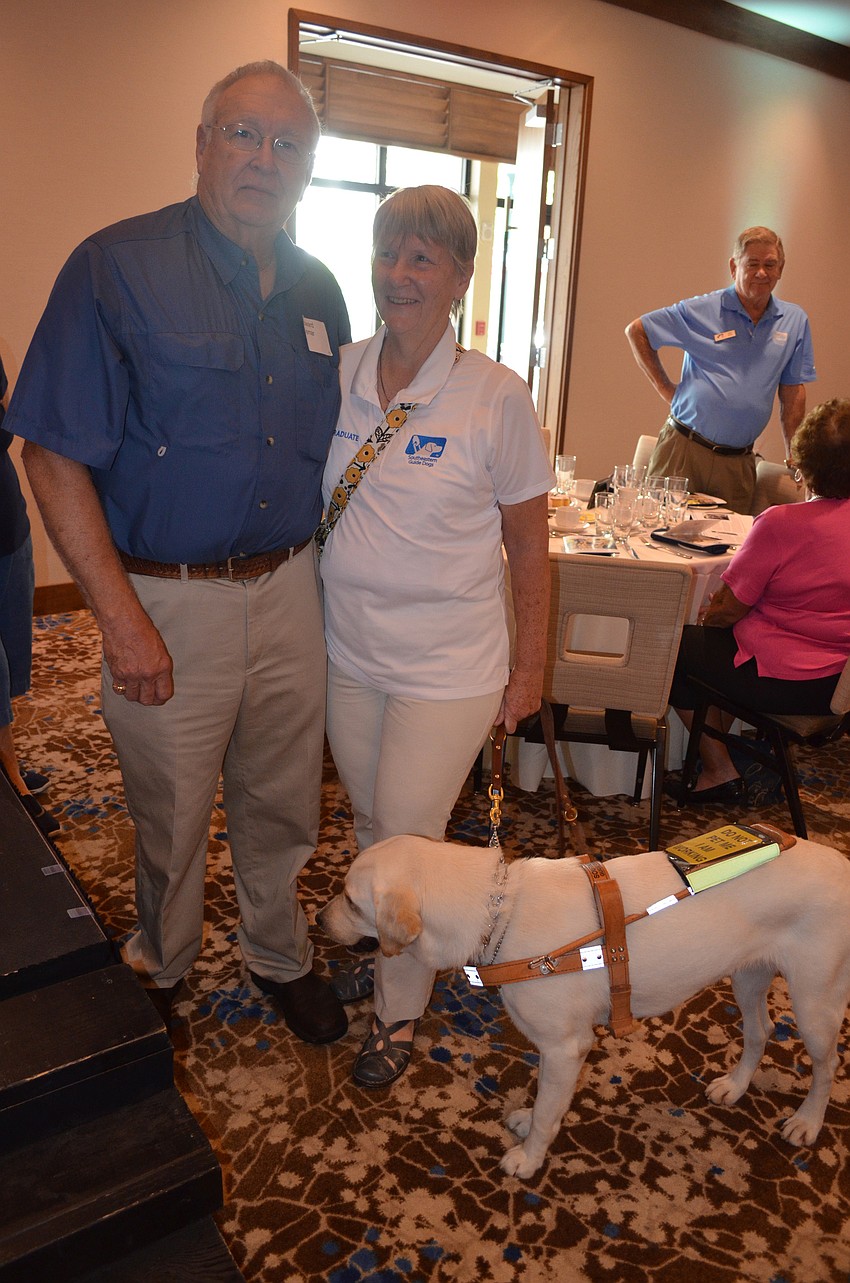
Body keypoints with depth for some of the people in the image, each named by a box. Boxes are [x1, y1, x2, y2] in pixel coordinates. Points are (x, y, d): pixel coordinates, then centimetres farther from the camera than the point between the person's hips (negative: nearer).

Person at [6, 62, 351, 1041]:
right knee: (170, 815, 13)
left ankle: (278, 954, 43)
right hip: (171, 601, -4)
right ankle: (158, 973, 42)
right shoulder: (118, 268, -10)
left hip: (291, 589, 5)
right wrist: (121, 619, -16)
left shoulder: (318, 291, 8)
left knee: (283, 802, 18)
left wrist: (322, 560, 6)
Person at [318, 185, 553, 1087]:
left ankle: (400, 1013, 31)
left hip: (448, 669, -4)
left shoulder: (496, 398, -13)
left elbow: (528, 549, -6)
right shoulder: (334, 376, -2)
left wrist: (529, 669, -3)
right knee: (369, 825, 20)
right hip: (347, 654, 4)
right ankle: (385, 946, 49)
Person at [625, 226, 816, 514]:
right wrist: (665, 388, 1)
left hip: (738, 464, 3)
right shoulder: (702, 310, -1)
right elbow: (636, 331, 5)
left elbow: (793, 390, 13)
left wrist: (794, 455, 9)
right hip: (683, 450, -3)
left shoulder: (795, 321, 10)